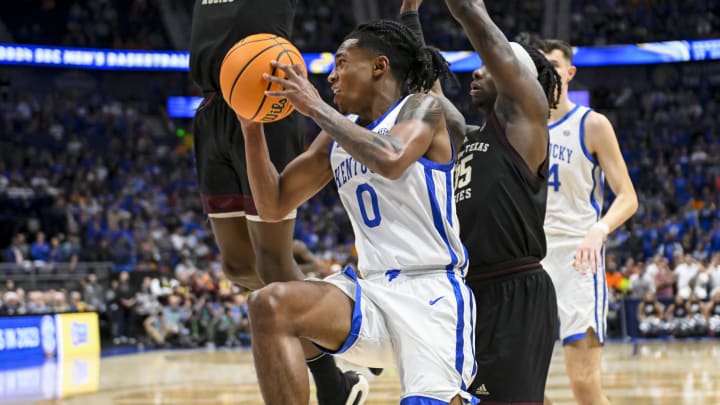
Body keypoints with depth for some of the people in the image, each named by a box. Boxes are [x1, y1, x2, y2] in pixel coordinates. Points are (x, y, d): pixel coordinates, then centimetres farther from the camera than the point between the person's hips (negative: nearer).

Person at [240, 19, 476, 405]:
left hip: (429, 289, -6)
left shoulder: (421, 109, -1)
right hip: (372, 290, 6)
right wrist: (251, 125, 5)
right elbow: (273, 205, 17)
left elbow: (392, 161, -24)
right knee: (270, 305, -19)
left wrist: (316, 107, -16)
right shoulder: (337, 135, 17)